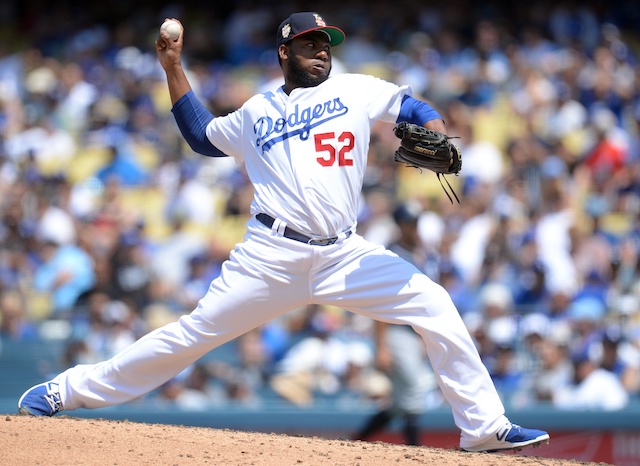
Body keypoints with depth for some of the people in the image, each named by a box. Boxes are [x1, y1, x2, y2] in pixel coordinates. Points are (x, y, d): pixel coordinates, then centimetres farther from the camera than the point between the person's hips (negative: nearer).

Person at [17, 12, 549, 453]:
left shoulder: (356, 91, 13)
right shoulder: (256, 113, 16)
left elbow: (413, 107, 14)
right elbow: (202, 135, 28)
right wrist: (174, 69, 23)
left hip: (346, 255, 1)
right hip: (273, 256, -1)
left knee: (435, 306, -12)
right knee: (195, 333, -5)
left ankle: (484, 428, -5)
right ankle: (67, 390, 4)